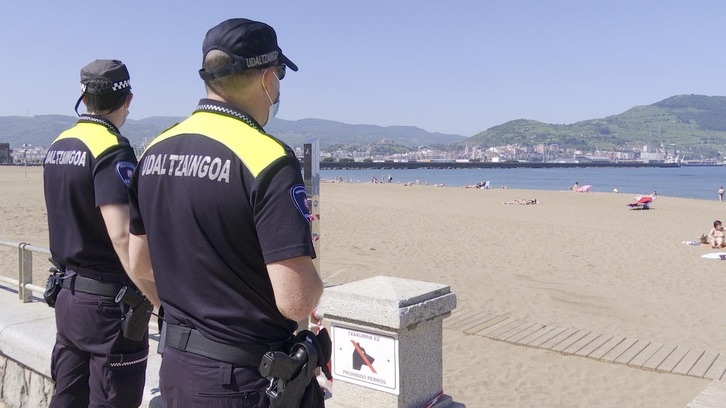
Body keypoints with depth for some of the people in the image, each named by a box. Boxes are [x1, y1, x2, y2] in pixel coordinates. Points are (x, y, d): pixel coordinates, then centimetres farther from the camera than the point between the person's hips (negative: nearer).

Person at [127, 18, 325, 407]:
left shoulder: (155, 151, 1)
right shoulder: (268, 158, -21)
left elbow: (140, 266, 10)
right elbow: (296, 300, -26)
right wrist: (314, 283, -5)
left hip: (175, 365, 7)